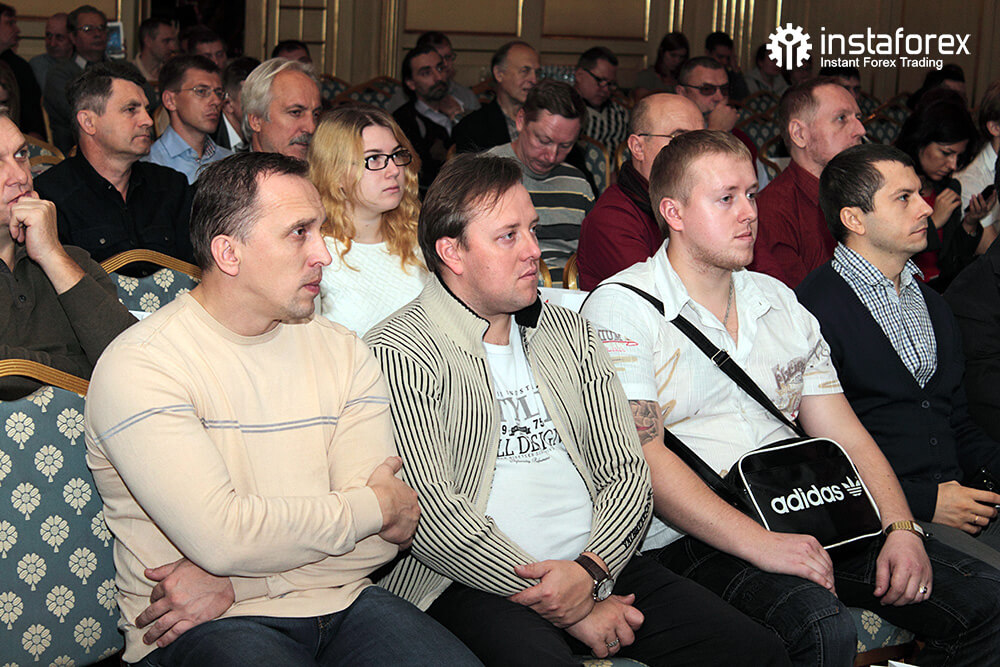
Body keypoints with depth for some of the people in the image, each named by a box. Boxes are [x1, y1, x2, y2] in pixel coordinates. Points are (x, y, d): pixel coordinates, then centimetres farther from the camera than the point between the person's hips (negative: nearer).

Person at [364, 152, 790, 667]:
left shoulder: (570, 334, 18)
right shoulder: (398, 353, -3)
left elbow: (626, 470, 12)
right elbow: (430, 516, -12)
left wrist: (589, 568, -9)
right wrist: (570, 609, -13)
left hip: (599, 562, 5)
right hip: (474, 585, -5)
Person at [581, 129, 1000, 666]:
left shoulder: (779, 301, 18)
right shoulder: (621, 308, -3)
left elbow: (845, 436, 15)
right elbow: (642, 457, -14)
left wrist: (901, 529, -3)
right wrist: (760, 544, -24)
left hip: (808, 517, 6)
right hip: (692, 539, -6)